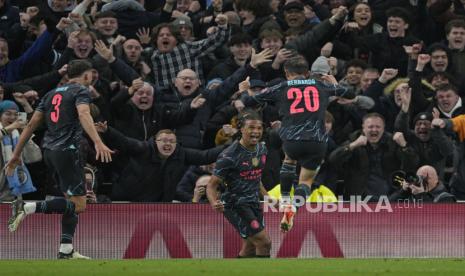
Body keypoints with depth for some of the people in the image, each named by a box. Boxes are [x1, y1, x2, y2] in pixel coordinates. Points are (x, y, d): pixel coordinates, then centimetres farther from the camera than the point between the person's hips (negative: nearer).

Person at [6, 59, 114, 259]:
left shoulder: (52, 94, 20)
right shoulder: (81, 91, -1)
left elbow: (32, 124, 17)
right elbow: (84, 115, -22)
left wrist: (16, 155, 20)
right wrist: (98, 143, -34)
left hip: (49, 151, 8)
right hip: (67, 150, -8)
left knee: (72, 200, 15)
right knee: (78, 204, -9)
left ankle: (66, 251, 9)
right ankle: (26, 208, -21)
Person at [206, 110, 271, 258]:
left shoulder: (261, 149, 4)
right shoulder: (229, 155, -19)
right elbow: (212, 185, -16)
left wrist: (266, 196, 15)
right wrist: (214, 203, -34)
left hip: (253, 202, 8)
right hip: (235, 205, -8)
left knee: (250, 248, 13)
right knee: (264, 242, -16)